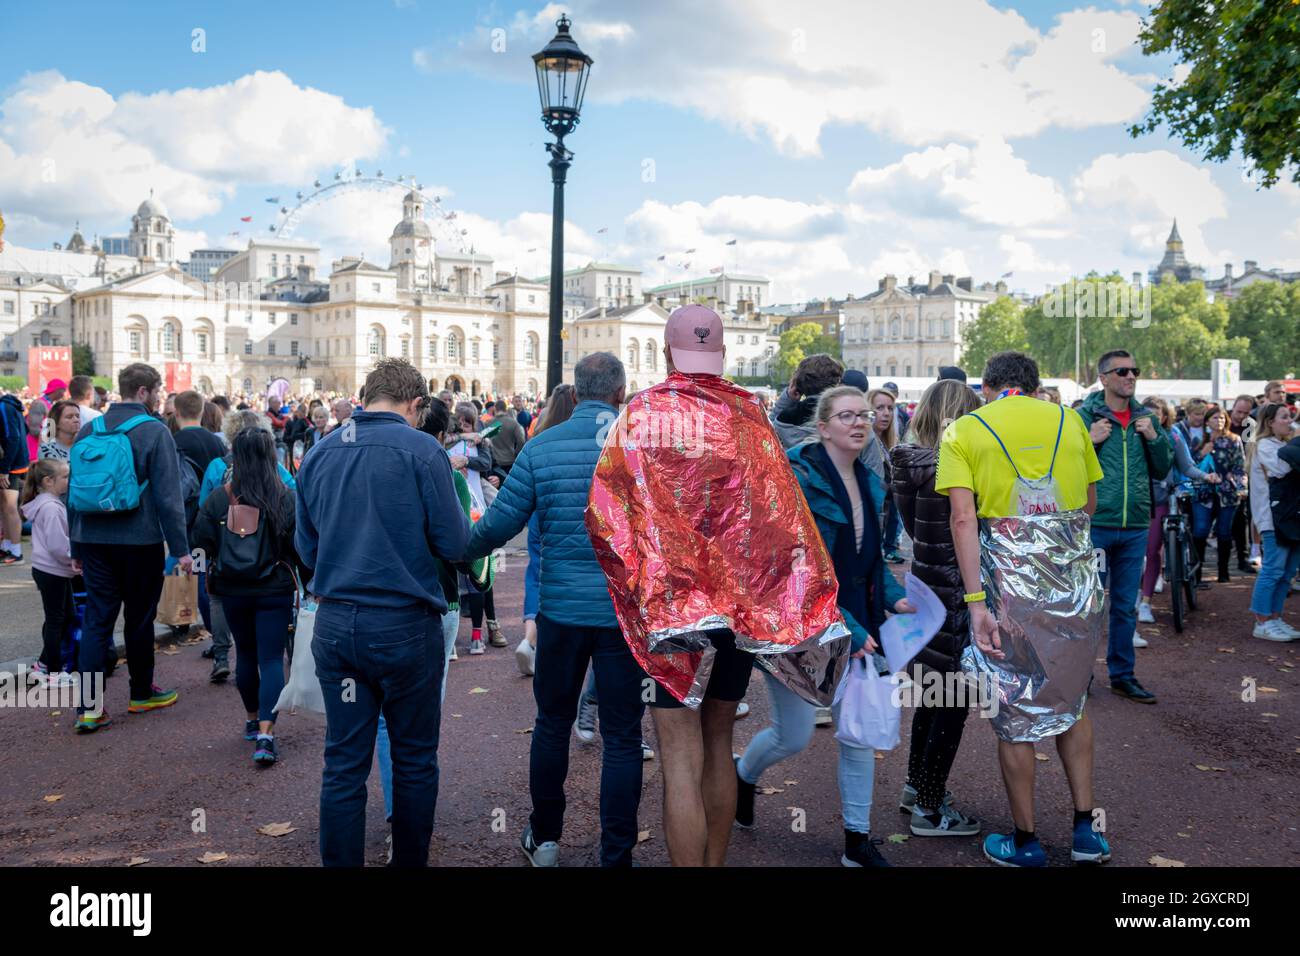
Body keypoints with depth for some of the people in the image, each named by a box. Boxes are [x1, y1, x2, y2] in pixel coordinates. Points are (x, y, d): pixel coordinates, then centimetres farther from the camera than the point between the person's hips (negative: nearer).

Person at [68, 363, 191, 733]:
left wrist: (76, 546, 20)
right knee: (139, 618, 9)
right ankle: (142, 694, 24)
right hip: (140, 540, -4)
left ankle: (88, 706, 2)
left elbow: (74, 491, 13)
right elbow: (168, 495, -13)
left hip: (93, 540, 4)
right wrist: (180, 548, -9)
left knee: (96, 619, 6)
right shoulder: (154, 432, -9)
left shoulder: (88, 431, 8)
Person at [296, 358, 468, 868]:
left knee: (344, 764, 11)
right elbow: (453, 544, -9)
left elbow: (306, 548, 12)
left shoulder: (318, 453, 5)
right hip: (406, 625, -4)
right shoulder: (420, 449, -10)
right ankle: (410, 860, 25)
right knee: (414, 761, 13)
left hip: (335, 624, 4)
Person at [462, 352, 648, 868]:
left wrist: (461, 549, 15)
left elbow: (499, 523, -3)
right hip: (627, 611, -1)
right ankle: (616, 855, 14)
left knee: (552, 723, 18)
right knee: (622, 737, 8)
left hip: (561, 608, 1)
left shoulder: (541, 445, -3)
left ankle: (544, 839, 33)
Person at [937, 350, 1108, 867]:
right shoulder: (1068, 419, 9)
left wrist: (976, 602, -15)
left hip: (1012, 583, -3)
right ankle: (1085, 829, 26)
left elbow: (963, 518, -12)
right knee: (1070, 698, 23)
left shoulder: (963, 430, 0)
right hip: (1077, 579, 3)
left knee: (1014, 713, 10)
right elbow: (1089, 503, 14)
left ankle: (1025, 843, 23)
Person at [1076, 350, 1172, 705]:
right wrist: (1089, 441, -17)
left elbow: (1162, 470, 12)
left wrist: (1154, 437, -3)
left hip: (1134, 527, 4)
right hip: (1094, 525, -4)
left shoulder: (1145, 418, 9)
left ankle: (1122, 674, 23)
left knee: (1126, 606, 12)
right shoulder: (1083, 417, -4)